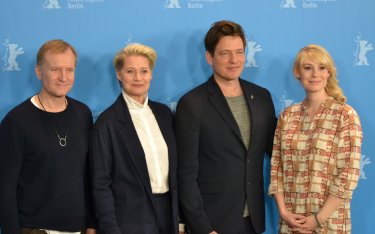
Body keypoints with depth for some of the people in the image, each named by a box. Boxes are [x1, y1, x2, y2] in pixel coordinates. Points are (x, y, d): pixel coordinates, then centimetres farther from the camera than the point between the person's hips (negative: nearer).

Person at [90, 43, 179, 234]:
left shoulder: (164, 113, 6)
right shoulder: (107, 122, -9)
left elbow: (174, 166, 11)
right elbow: (100, 184, -9)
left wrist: (179, 216, 9)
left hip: (168, 212, 5)